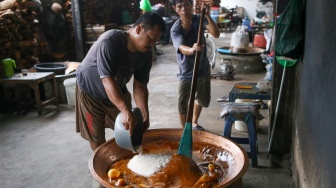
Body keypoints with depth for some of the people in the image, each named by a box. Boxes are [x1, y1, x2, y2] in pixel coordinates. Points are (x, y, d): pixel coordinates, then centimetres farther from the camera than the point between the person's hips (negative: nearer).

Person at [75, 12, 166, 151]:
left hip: (118, 91, 5)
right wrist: (126, 111, -51)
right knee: (96, 136, 4)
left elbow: (140, 86, -14)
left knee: (127, 131, 8)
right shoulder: (109, 41, -36)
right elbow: (107, 80, -42)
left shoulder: (145, 54, -17)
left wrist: (145, 115, -26)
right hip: (90, 91, -5)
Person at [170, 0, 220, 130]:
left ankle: (194, 122, 47)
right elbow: (182, 49, -35)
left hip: (203, 68, 3)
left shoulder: (200, 19, -9)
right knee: (182, 105, -7)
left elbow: (216, 34, -24)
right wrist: (192, 49, -58)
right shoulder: (175, 29, -17)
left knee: (202, 100, 20)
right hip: (186, 72, -3)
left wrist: (208, 16, -38)